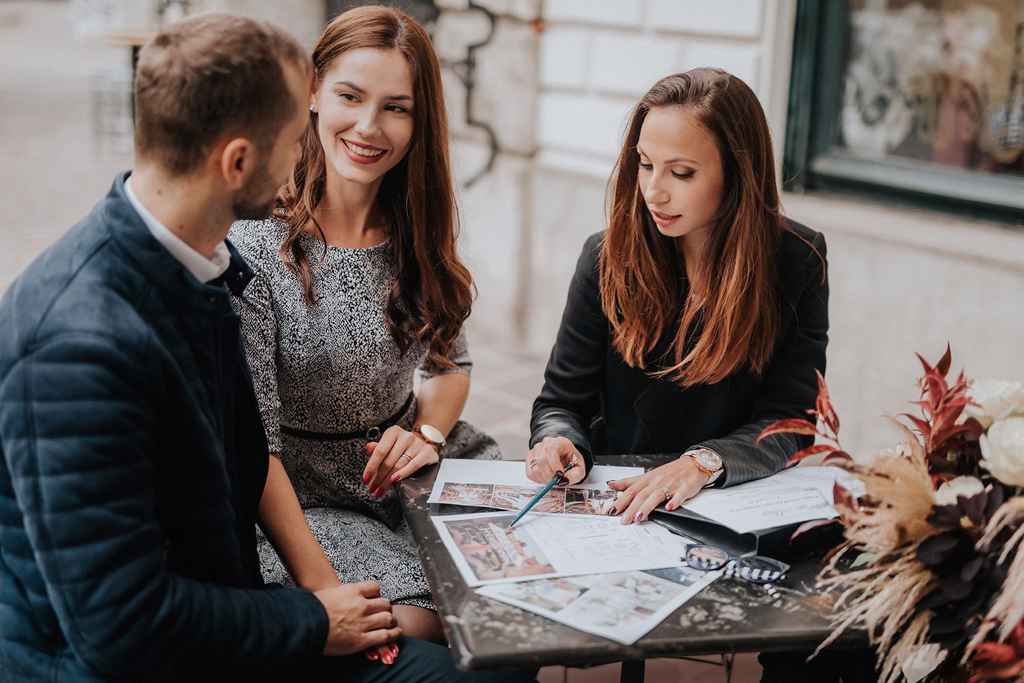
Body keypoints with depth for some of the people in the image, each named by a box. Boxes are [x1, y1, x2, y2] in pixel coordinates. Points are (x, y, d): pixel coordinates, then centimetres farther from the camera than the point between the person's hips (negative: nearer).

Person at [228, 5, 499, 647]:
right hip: (300, 497, -5)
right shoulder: (252, 244, -18)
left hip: (408, 472, 5)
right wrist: (320, 582, -25)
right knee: (422, 624, -25)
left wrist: (428, 432, -7)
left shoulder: (419, 228, 1)